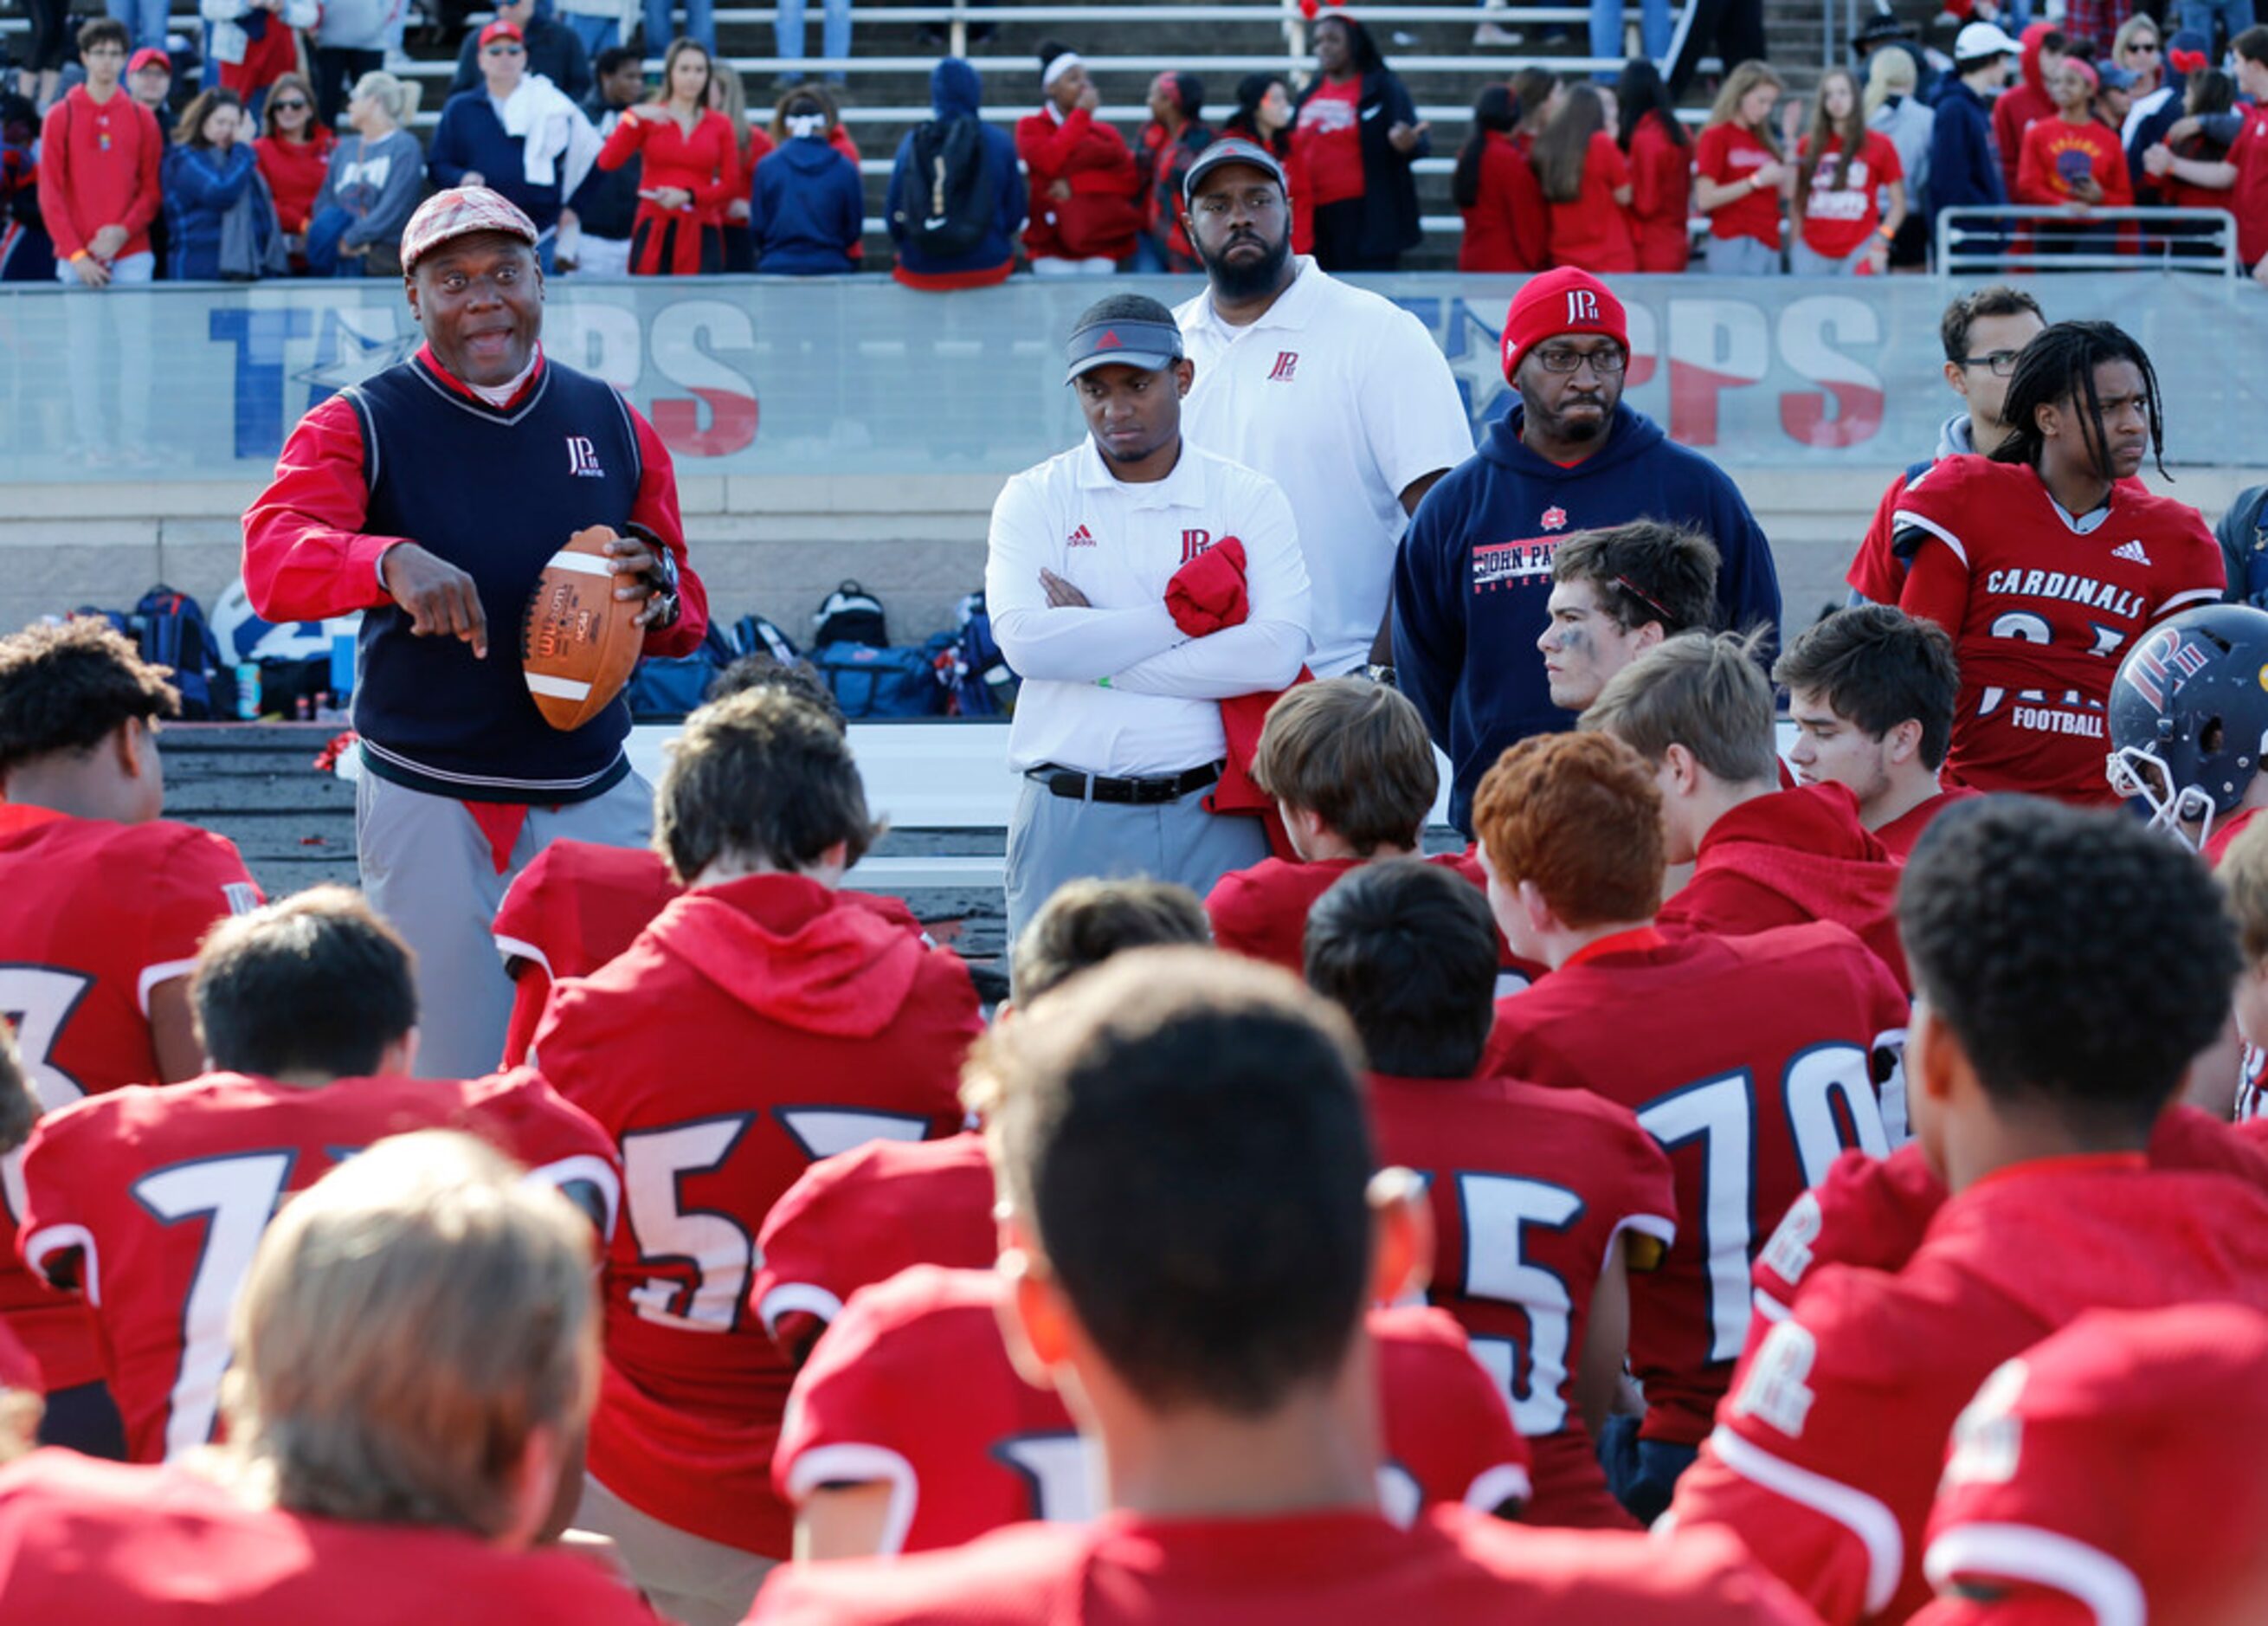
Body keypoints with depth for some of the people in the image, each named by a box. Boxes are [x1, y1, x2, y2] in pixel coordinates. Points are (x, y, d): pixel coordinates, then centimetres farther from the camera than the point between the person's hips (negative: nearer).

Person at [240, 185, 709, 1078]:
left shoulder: (615, 426, 10)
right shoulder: (357, 427, -1)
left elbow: (684, 618, 15)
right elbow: (271, 556, -19)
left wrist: (659, 595, -10)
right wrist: (391, 562, -39)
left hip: (594, 795, 2)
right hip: (427, 806, -2)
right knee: (452, 1078, 2)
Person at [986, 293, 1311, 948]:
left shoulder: (1249, 499, 6)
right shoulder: (1035, 498, 7)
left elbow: (1277, 651, -9)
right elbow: (1024, 640, -10)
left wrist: (1099, 659, -8)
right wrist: (1190, 617, -8)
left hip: (1212, 819, 0)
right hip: (1071, 817, 0)